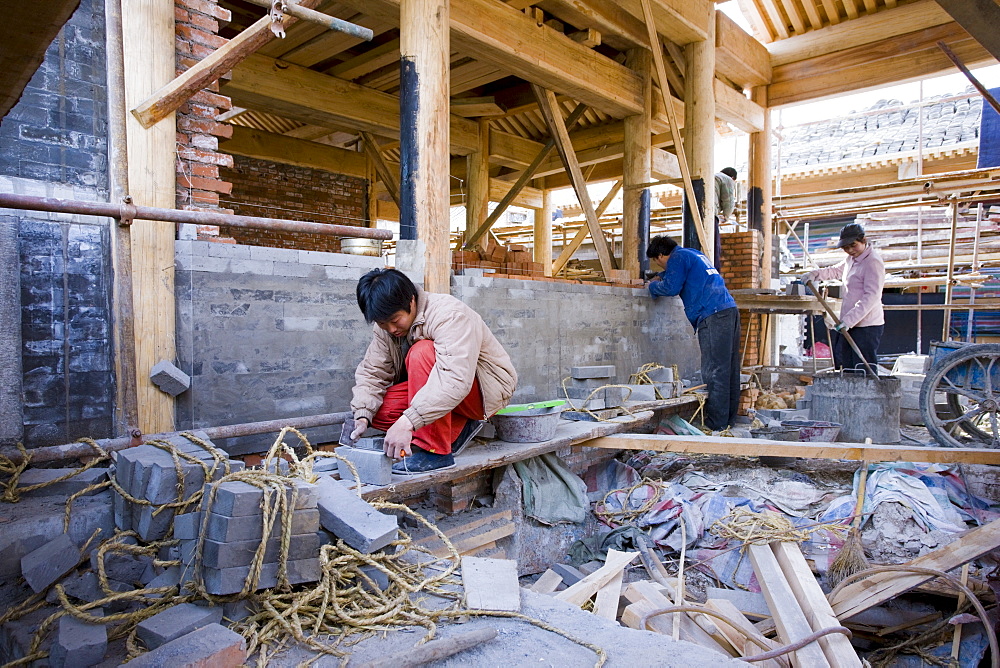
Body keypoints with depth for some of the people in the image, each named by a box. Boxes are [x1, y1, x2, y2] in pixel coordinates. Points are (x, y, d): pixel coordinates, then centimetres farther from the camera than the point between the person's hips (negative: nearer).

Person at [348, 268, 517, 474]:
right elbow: (372, 372, -5)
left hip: (486, 390, -7)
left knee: (422, 353, -32)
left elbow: (456, 378, -39)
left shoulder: (449, 314, -27)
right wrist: (362, 416, -22)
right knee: (377, 408, -13)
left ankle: (434, 450, -26)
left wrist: (407, 422, -46)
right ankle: (457, 427, 1)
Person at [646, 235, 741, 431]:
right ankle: (728, 420, 16)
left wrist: (653, 286, 9)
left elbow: (671, 288, -8)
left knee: (714, 371, -9)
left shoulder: (678, 257, -1)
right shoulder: (694, 254, 26)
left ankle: (716, 425, -8)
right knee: (729, 369, 10)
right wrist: (660, 278, 42)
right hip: (729, 310, 10)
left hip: (713, 315, -10)